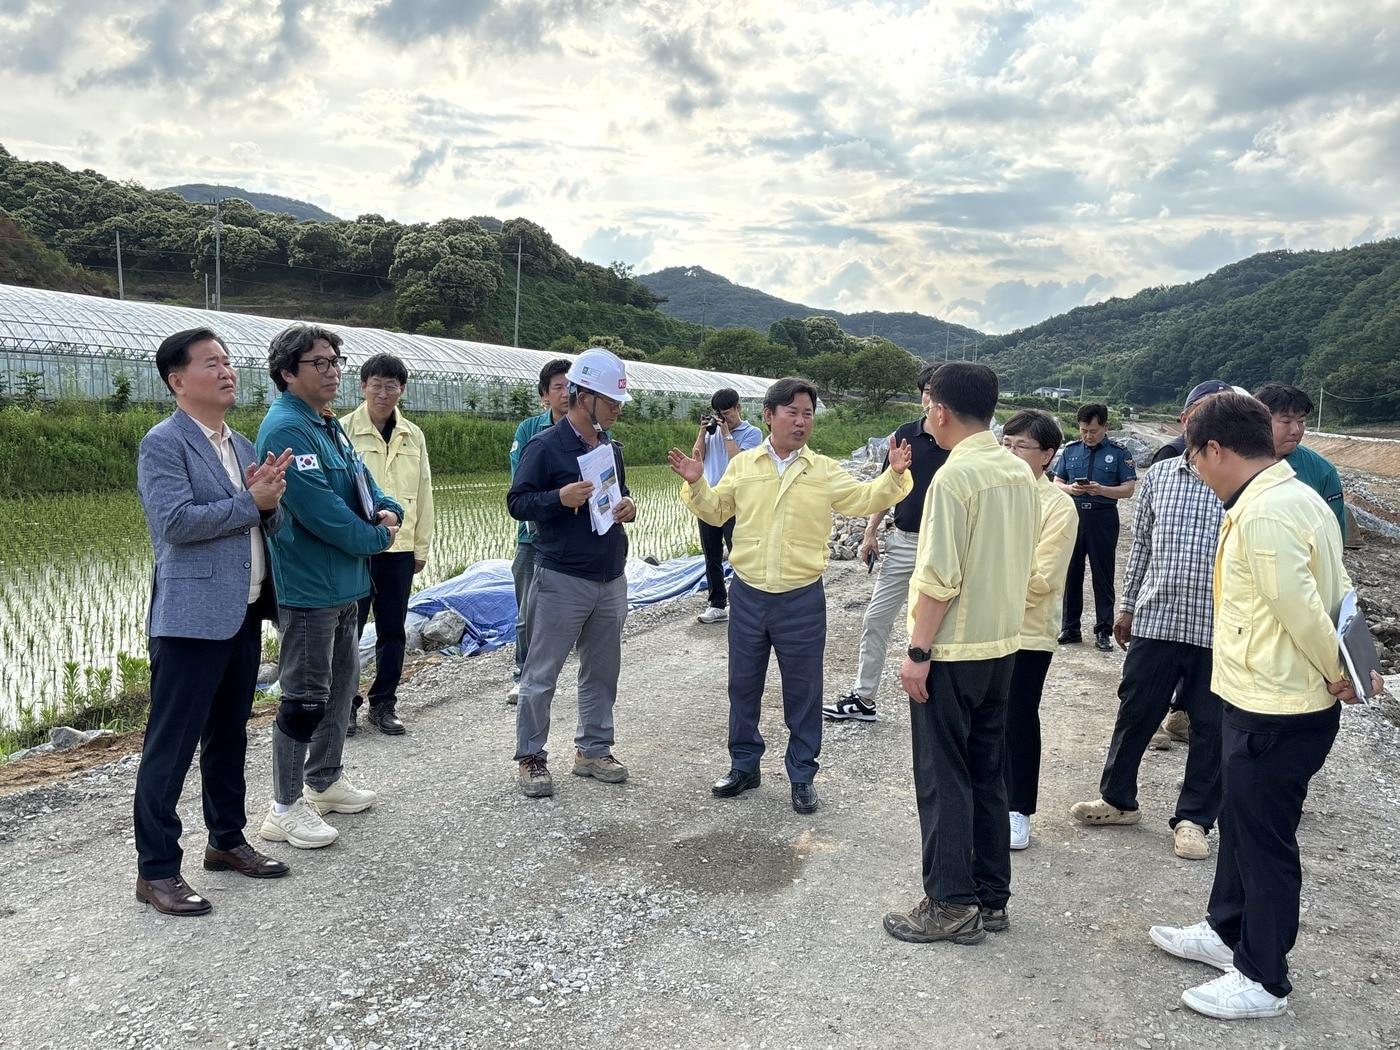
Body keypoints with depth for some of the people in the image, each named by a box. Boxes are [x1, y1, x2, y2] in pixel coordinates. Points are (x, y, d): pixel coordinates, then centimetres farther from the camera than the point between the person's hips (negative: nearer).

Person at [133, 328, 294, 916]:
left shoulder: (242, 446, 15)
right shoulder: (163, 443, -9)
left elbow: (267, 523, 16)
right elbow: (176, 522, -21)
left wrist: (271, 500, -6)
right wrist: (250, 501, -14)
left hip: (243, 615, 8)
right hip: (191, 619, -8)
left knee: (228, 737, 18)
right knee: (171, 746, -1)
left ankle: (226, 840, 31)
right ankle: (156, 869, 9)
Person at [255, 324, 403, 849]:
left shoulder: (330, 425, 13)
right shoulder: (285, 428, -18)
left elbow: (362, 480, 18)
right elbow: (317, 506, -24)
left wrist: (388, 510, -4)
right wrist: (375, 537, -13)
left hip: (346, 581, 10)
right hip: (309, 586, -10)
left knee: (341, 684, 19)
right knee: (305, 697, -3)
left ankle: (324, 781, 33)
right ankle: (286, 807, 10)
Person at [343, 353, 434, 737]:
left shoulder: (414, 436, 9)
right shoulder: (344, 431, -4)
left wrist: (422, 546, 10)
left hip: (400, 547, 4)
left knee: (393, 631, 10)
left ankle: (383, 704, 22)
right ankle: (345, 704, 17)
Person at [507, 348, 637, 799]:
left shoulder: (611, 447, 11)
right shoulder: (545, 446, -10)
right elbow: (517, 502, -10)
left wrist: (628, 507, 0)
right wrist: (561, 498, -26)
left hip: (611, 579, 7)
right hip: (562, 579, -7)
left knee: (602, 672, 14)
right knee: (541, 675, 2)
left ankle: (593, 750, 28)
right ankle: (531, 758, 16)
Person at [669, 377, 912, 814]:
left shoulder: (825, 471, 0)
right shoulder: (743, 465, 4)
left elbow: (866, 500, -2)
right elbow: (715, 512, 12)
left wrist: (894, 475, -18)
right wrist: (695, 484, -4)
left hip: (802, 599, -1)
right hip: (748, 596, 2)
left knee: (803, 691, 7)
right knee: (743, 685, 13)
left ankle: (802, 775, 22)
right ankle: (744, 765, 30)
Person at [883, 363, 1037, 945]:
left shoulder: (954, 476, -18)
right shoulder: (1020, 472, 6)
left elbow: (940, 578, -21)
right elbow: (1023, 563, 13)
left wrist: (918, 652, -16)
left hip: (952, 651, -8)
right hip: (1003, 644, 8)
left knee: (943, 778, 4)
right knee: (987, 773, 16)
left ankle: (951, 905, 13)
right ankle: (990, 897, 25)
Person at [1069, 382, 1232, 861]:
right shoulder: (1158, 476, 6)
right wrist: (1127, 606, 14)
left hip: (1219, 628, -2)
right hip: (1154, 619, 3)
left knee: (1211, 727, 9)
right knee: (1134, 714, 12)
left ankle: (1193, 818, 25)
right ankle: (1117, 799, 31)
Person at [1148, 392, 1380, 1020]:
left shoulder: (1263, 514, -24)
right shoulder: (1295, 496, 10)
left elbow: (1300, 608, -25)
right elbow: (1336, 591, 13)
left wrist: (1338, 675, -11)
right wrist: (1355, 665, 7)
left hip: (1275, 710, -10)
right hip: (1265, 701, 10)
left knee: (1264, 840, 4)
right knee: (1240, 824, 22)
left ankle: (1263, 980, 20)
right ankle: (1226, 932, 40)